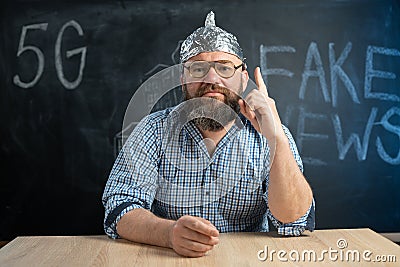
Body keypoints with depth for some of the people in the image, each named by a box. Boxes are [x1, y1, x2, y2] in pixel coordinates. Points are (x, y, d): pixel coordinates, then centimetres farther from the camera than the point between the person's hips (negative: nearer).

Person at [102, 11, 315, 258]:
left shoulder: (267, 138, -3)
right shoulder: (156, 131, -3)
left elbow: (295, 223, -12)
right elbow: (119, 211, -10)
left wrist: (276, 138, -24)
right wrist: (169, 232, -29)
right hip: (165, 257, 2)